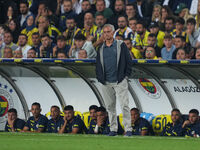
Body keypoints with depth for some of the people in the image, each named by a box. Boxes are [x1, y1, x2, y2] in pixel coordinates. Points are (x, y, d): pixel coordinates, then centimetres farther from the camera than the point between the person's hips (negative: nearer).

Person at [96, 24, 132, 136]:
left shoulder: (121, 45, 4)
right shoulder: (101, 48, 15)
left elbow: (129, 61, 2)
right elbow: (98, 65, 19)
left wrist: (126, 75, -4)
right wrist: (100, 77, 6)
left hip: (120, 81, -4)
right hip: (106, 83, 4)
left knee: (124, 105, -10)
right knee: (110, 106, 7)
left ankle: (128, 129, -11)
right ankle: (113, 129, 13)